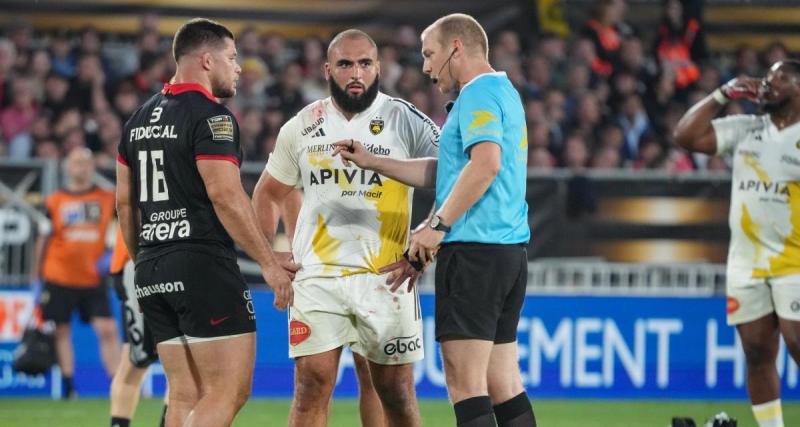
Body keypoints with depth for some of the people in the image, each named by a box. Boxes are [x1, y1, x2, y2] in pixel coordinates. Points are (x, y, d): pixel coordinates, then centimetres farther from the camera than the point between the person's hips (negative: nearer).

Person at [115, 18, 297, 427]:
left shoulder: (140, 119, 16)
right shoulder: (211, 116, -9)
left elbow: (124, 201, 18)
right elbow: (225, 196, -17)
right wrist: (270, 263, -13)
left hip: (152, 270, 9)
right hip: (204, 266, -9)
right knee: (230, 391, -7)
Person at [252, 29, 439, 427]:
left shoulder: (405, 120, -2)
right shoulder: (301, 126, 8)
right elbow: (268, 192, 21)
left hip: (386, 276, -2)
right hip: (316, 275, 2)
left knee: (396, 390, 3)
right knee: (312, 383, -6)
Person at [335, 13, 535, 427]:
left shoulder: (478, 94, -8)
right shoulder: (504, 92, 22)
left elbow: (485, 164, -24)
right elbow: (444, 174, 27)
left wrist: (438, 225, -20)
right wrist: (371, 161, 26)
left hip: (475, 249, -10)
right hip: (509, 249, 10)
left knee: (465, 379, -10)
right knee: (502, 381, 9)